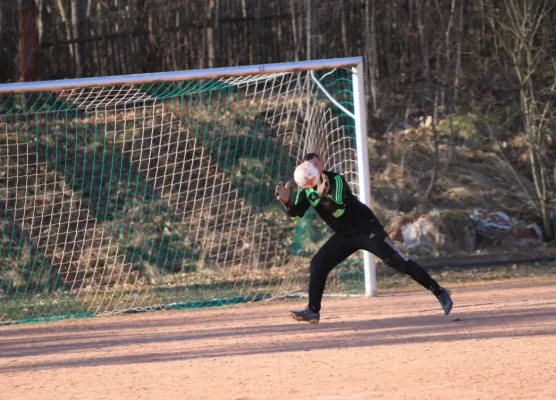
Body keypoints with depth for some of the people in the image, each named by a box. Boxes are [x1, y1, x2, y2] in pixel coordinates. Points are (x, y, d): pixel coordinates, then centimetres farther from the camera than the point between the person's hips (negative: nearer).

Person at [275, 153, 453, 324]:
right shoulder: (307, 189, 0)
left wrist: (323, 195, -52)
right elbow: (296, 214, -10)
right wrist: (286, 201, -30)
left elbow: (339, 210, -34)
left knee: (398, 261, -10)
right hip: (344, 235, 7)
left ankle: (439, 292, -6)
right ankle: (313, 310, 0)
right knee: (317, 264, -6)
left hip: (366, 229, -7)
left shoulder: (335, 180, -21)